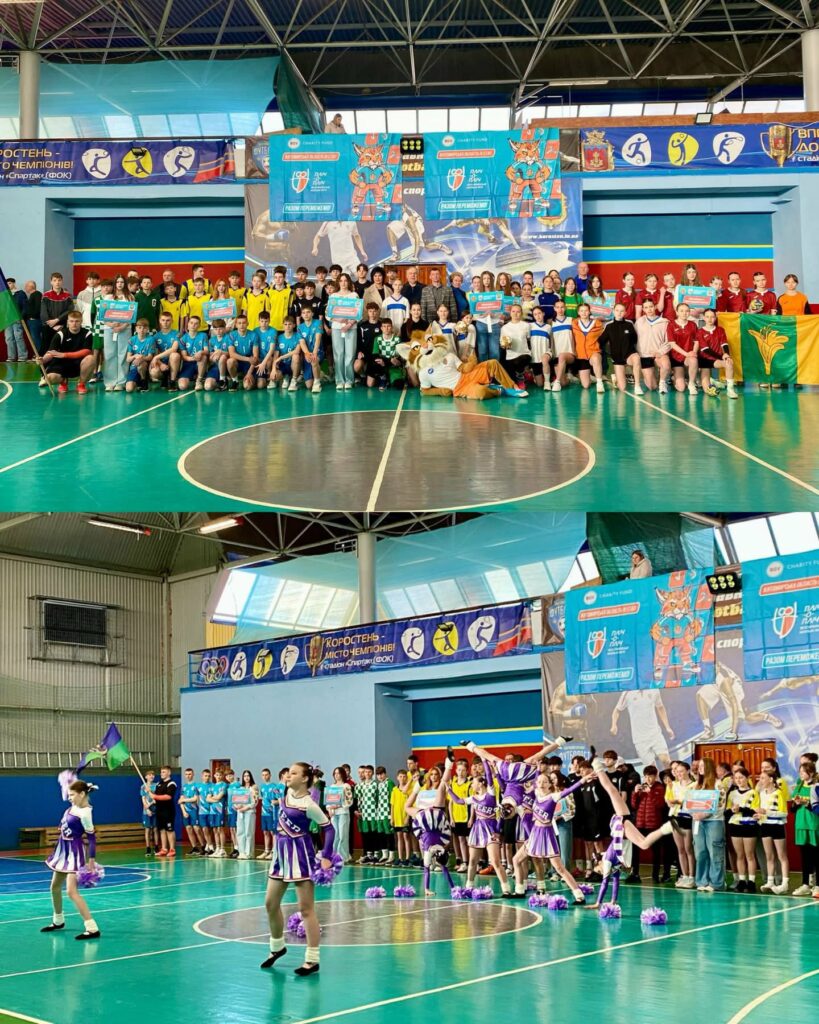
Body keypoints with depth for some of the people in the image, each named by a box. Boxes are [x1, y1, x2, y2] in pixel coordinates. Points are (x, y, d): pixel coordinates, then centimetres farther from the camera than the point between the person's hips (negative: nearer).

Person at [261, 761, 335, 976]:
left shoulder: (308, 804, -17)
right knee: (271, 903, 15)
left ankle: (312, 960, -2)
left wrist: (325, 857, -19)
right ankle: (277, 947, 35)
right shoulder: (287, 793, 4)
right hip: (282, 852, 8)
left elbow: (329, 829, -14)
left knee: (306, 909, -6)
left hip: (300, 854, -8)